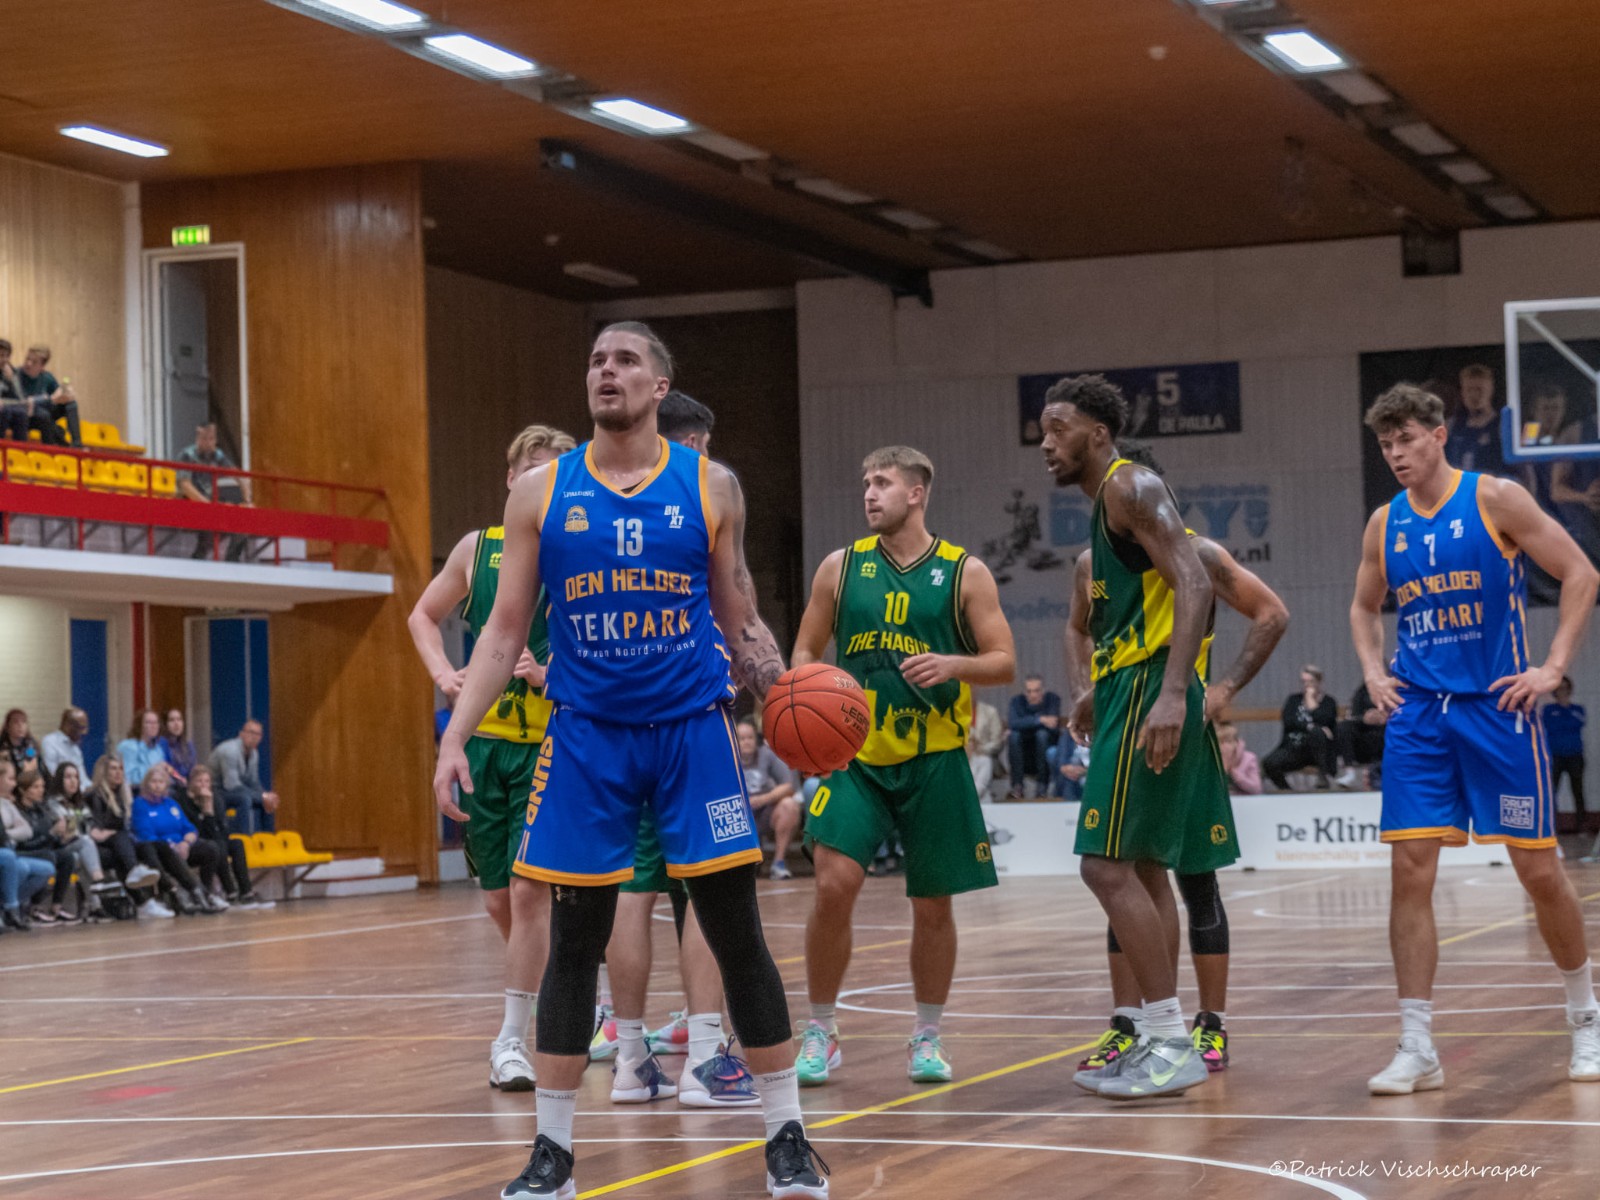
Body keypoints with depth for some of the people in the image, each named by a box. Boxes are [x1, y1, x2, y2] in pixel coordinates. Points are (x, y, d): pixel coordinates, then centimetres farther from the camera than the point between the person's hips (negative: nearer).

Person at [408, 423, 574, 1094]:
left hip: (551, 744, -3)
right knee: (498, 899, 8)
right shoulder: (479, 549, 5)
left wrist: (551, 675, -22)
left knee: (530, 890, -12)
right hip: (484, 741, 4)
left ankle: (512, 1040, -5)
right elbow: (423, 617, 20)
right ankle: (556, 994, 33)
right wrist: (444, 674, 3)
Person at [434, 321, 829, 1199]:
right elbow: (504, 631, 5)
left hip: (692, 730, 0)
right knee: (573, 944, 4)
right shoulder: (540, 492, 3)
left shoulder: (710, 488, 3)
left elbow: (740, 623, 9)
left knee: (738, 936, -1)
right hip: (586, 738, 1)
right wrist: (456, 735, -5)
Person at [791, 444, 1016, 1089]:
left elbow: (1004, 663, 0)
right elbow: (805, 653, 12)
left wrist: (953, 664, -20)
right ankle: (820, 1033, 1)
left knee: (933, 904, 5)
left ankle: (927, 1037, 23)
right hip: (856, 754, 1)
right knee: (833, 885, -14)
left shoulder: (965, 572, 1)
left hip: (935, 759, 0)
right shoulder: (841, 566, 6)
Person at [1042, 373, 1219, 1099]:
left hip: (1150, 688, -11)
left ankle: (1173, 1045, -12)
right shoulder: (1107, 504, 20)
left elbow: (1193, 585, -22)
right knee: (1141, 865, 14)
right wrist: (1097, 690, 26)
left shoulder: (1131, 487, -11)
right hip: (1130, 692, 11)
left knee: (1108, 864, -13)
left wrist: (1172, 694, -31)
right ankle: (1162, 1040, 19)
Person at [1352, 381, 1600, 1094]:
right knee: (1409, 874, -6)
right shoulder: (1384, 525, 9)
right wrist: (1372, 672, 8)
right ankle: (1417, 1049, -2)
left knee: (1539, 870, 2)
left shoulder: (1495, 500, -5)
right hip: (1417, 716, 4)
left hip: (1497, 707, -4)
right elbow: (1365, 608, 25)